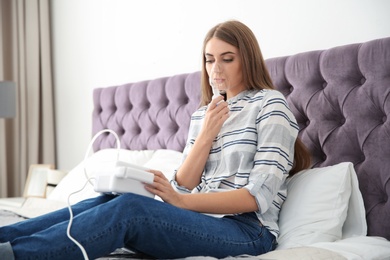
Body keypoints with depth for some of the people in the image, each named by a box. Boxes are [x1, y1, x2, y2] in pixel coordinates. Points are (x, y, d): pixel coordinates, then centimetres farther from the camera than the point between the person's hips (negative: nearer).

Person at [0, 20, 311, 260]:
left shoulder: (271, 104, -1)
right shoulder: (203, 114, 18)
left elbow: (260, 195, -12)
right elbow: (182, 185, 9)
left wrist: (181, 201, -20)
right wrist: (207, 135, -4)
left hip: (247, 229, -6)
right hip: (201, 218, 6)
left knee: (129, 208, -30)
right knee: (104, 202, -19)